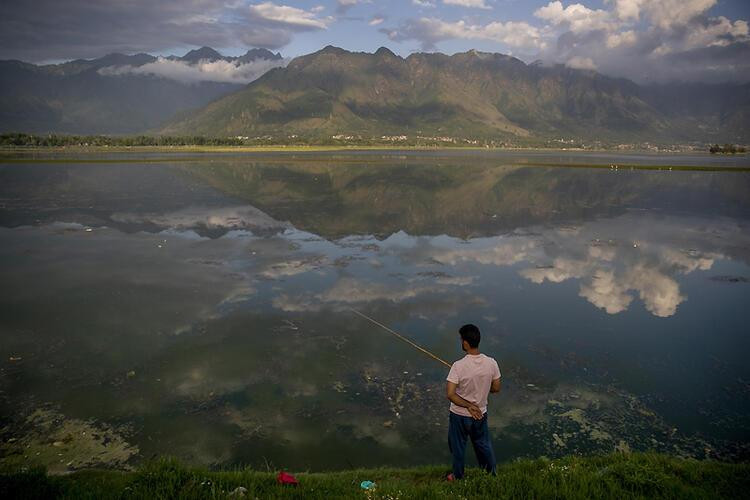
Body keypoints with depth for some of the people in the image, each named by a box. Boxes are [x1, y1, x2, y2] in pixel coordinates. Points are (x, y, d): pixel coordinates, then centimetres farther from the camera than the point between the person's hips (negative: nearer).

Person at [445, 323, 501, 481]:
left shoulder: (459, 366, -28)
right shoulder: (491, 363, -17)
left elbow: (450, 394, -29)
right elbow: (496, 388, -3)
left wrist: (469, 406, -18)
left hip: (459, 415, -3)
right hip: (480, 414, 3)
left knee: (458, 446, 20)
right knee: (484, 444, 26)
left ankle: (458, 477, 40)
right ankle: (492, 474, 45)